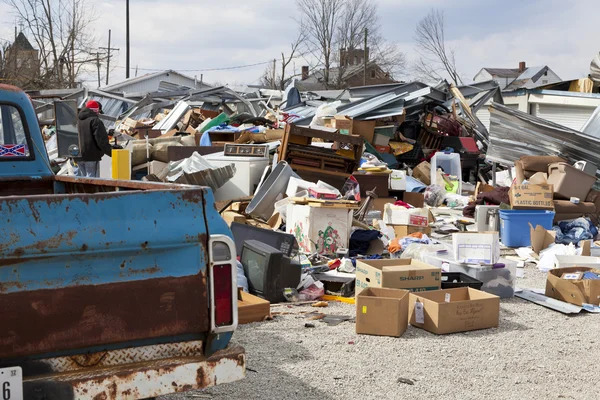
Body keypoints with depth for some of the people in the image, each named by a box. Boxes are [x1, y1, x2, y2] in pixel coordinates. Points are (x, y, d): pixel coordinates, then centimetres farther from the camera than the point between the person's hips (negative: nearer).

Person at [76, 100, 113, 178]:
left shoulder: (78, 120, 14)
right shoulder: (95, 121, -12)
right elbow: (101, 140, -17)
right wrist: (111, 151, -8)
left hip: (79, 157, 8)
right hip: (91, 157, -8)